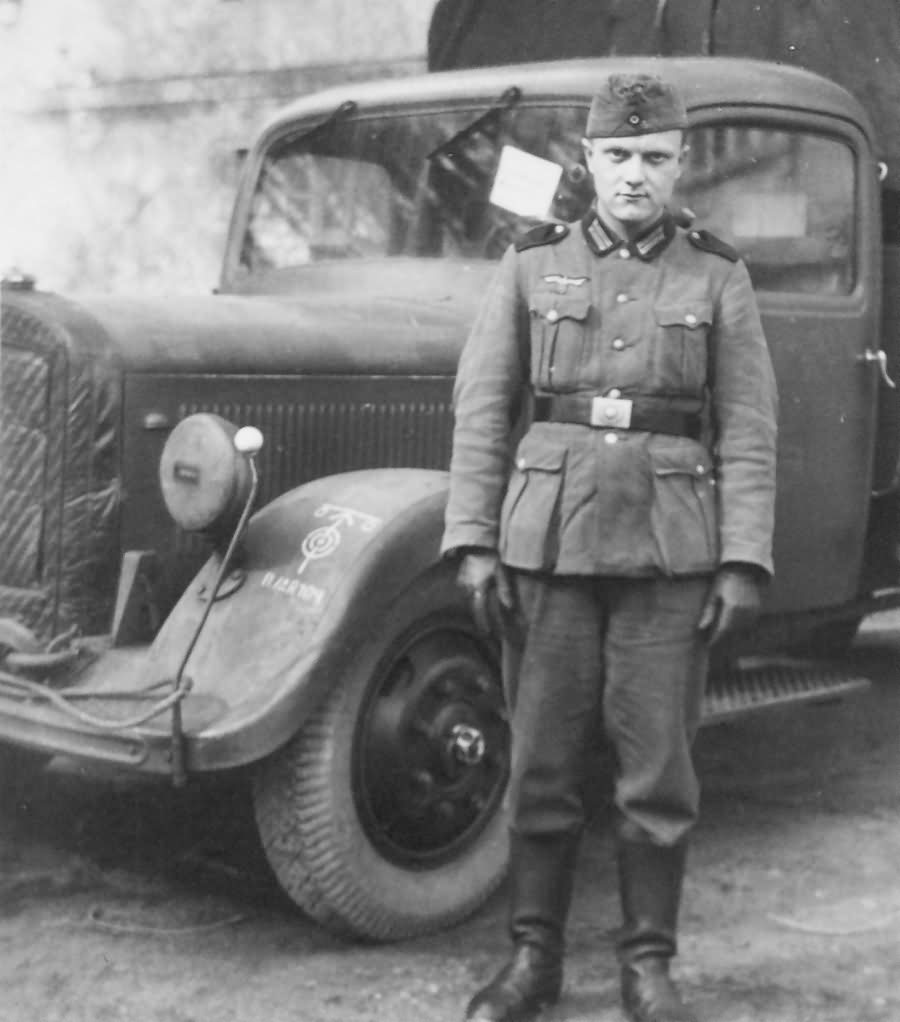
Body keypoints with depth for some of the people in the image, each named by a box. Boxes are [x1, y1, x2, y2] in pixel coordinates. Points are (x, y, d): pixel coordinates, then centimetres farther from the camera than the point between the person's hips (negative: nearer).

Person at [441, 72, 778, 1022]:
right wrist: (473, 540, -3)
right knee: (541, 759, 6)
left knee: (658, 765, 3)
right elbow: (481, 410, 4)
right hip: (547, 543, 1)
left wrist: (744, 562, -5)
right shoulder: (531, 265, 7)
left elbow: (746, 433, 2)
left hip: (669, 552, 0)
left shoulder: (718, 278, 5)